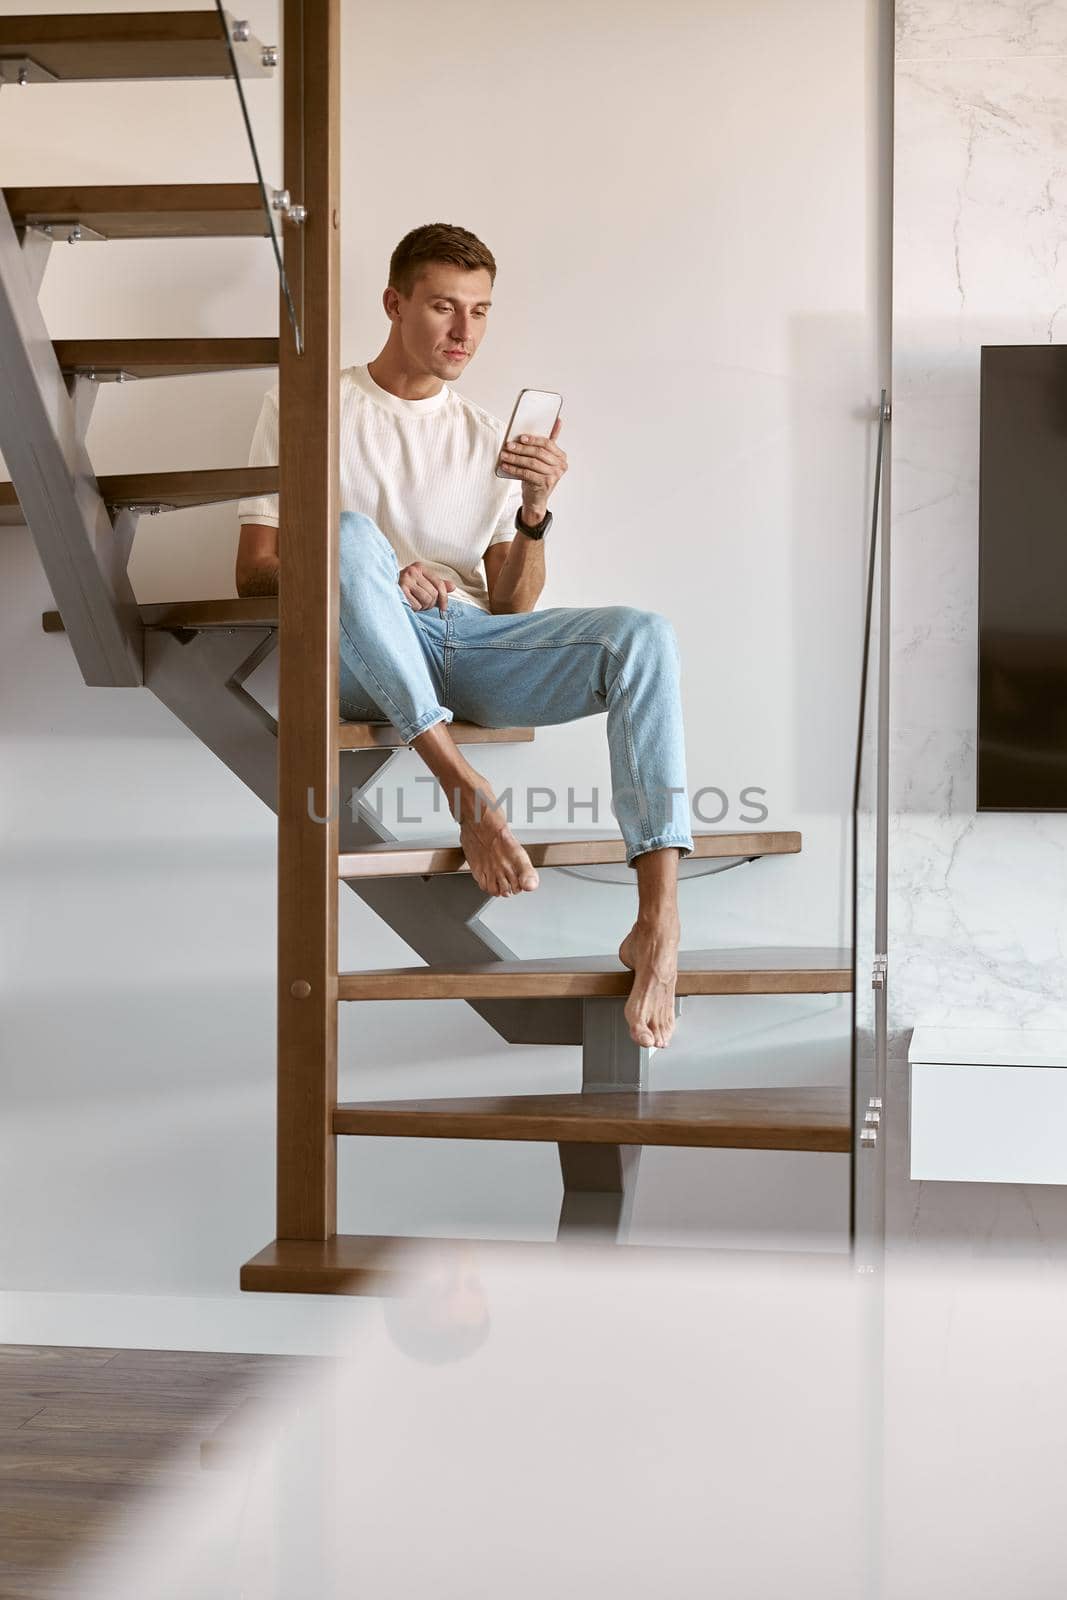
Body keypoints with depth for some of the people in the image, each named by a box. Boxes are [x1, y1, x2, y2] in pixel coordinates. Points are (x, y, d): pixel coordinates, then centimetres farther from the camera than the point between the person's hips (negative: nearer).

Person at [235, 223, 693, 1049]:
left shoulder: (485, 437, 21)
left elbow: (513, 607, 15)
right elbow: (254, 569, 3)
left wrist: (534, 514, -5)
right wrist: (379, 579, -15)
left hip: (470, 643, 3)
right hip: (360, 661, -3)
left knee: (643, 633, -23)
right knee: (349, 530, -34)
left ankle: (658, 927, -37)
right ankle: (461, 781, -38)